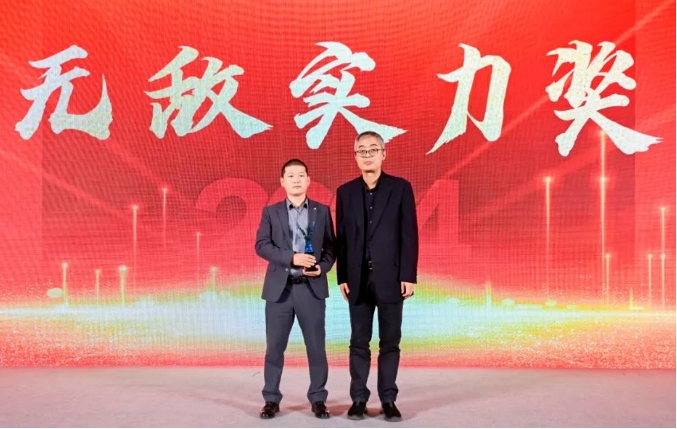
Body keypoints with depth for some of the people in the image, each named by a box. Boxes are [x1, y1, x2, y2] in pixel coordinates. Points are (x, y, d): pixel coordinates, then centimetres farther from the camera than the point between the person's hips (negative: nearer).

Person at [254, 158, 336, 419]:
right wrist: (292, 258, -17)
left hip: (312, 288, 0)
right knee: (275, 347, 5)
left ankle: (318, 400, 16)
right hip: (279, 288, 0)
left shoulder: (322, 211, 8)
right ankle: (271, 400, 17)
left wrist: (323, 267, -12)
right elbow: (261, 245, -4)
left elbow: (331, 246, 8)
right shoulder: (271, 212, 6)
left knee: (316, 346, 3)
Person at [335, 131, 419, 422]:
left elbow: (409, 234, -3)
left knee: (390, 341, 6)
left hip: (391, 277, -1)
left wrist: (408, 276, -8)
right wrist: (342, 277, 1)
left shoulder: (400, 188, 0)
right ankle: (359, 399, 16)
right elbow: (341, 237, 6)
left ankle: (388, 400, 16)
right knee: (359, 342, 7)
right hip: (358, 278, 2)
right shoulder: (346, 191, 7)